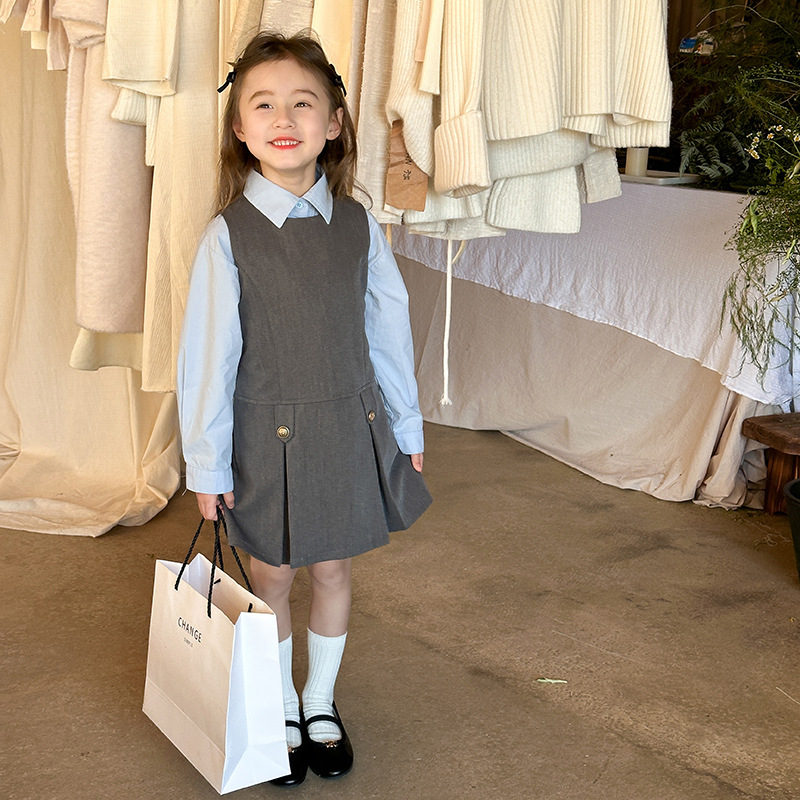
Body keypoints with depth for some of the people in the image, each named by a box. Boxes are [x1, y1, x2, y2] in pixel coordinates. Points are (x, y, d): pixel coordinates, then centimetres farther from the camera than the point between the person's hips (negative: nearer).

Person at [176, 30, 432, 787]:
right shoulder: (228, 236, -13)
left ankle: (321, 703, 38)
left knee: (333, 571, 16)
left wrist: (405, 425, 8)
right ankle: (281, 716, 36)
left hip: (351, 428, 3)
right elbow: (207, 356, -10)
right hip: (270, 437, -2)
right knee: (272, 577, 13)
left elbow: (388, 328, 3)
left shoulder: (357, 225, -4)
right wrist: (208, 464, -7)